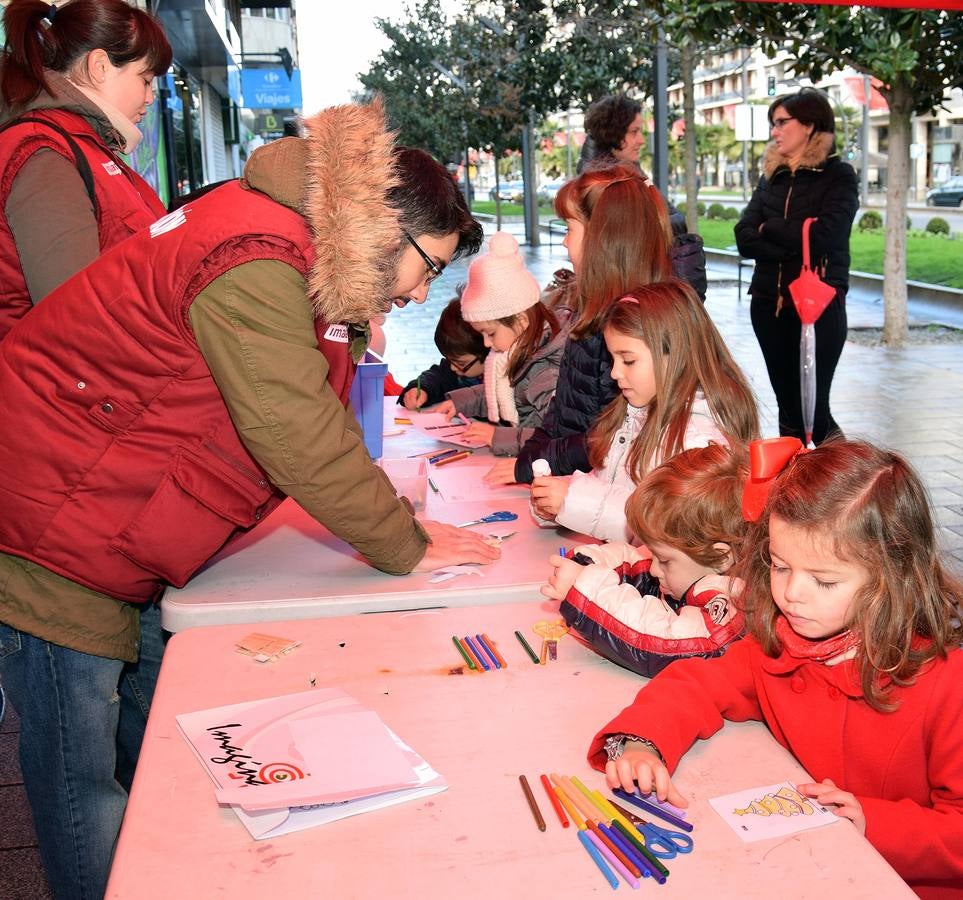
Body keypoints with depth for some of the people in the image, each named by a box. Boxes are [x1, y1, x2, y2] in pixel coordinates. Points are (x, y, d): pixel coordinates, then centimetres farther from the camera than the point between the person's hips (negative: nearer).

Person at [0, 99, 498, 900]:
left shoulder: (289, 253, 6)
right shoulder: (253, 266, -26)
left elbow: (309, 423, 9)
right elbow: (301, 440, -27)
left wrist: (395, 525, 1)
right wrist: (408, 550, -16)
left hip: (120, 527, 10)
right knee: (81, 775, 3)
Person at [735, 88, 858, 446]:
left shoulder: (839, 175, -3)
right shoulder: (770, 177, 12)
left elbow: (824, 236, -19)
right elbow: (745, 239, -1)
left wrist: (769, 228, -6)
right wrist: (796, 240, -15)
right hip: (768, 303, 5)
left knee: (811, 405, -4)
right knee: (787, 404, 11)